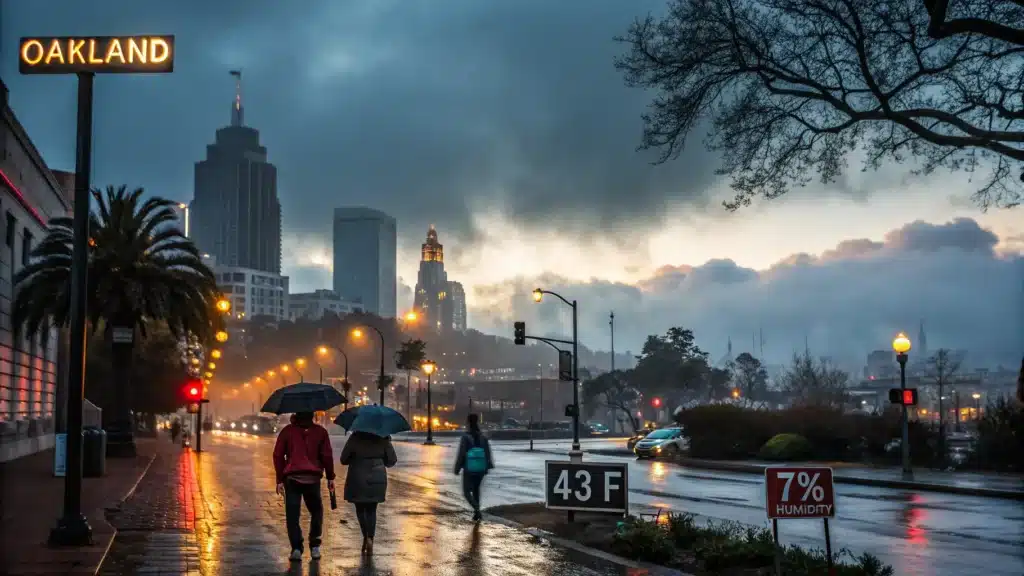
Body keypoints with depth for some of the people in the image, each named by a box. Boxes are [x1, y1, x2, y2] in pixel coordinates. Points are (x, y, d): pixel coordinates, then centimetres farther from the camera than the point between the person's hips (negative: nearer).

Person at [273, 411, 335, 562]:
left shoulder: (287, 431, 4)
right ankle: (314, 546, 10)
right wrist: (330, 477, 8)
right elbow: (327, 455, 1)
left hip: (291, 478, -1)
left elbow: (278, 455, 2)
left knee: (292, 514, 3)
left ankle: (296, 548, -6)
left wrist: (280, 480, 6)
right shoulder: (321, 431, 4)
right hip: (312, 478, 1)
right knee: (316, 511, 16)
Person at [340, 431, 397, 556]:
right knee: (371, 510, 14)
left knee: (360, 509, 14)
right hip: (377, 480, 2)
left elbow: (344, 459, -6)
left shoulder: (355, 437, -10)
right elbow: (392, 460, 2)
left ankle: (366, 537, -5)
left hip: (358, 480, -2)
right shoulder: (382, 438, -3)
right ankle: (370, 539, 5)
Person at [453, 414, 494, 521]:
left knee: (466, 492, 8)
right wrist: (488, 467, 14)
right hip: (481, 469, 4)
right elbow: (488, 454, 2)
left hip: (469, 469, -4)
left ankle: (477, 509, -16)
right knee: (476, 489, 24)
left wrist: (457, 469, -4)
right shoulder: (483, 437, -3)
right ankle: (477, 513, 25)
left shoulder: (465, 437, -15)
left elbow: (461, 455, -14)